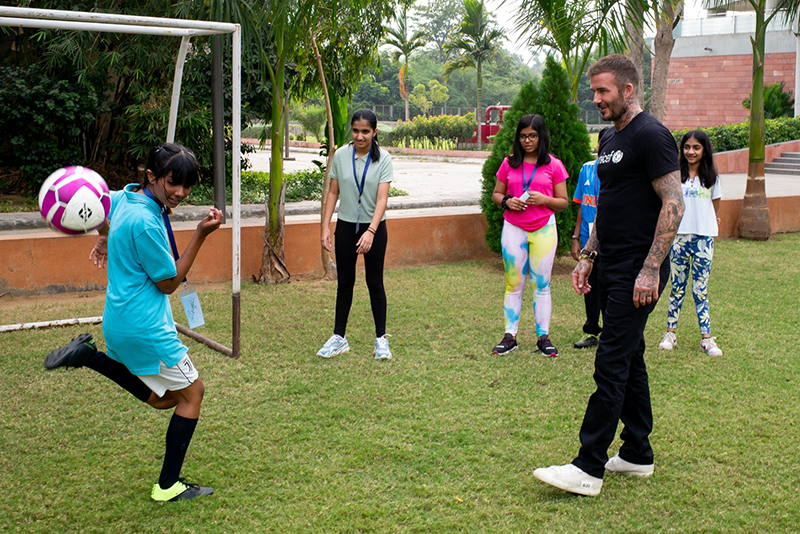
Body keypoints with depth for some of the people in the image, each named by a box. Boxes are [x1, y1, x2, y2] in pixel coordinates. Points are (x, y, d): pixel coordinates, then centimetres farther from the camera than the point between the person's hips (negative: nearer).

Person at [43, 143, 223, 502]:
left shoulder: (125, 197, 4)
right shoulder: (146, 221, -24)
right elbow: (169, 283, -15)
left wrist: (105, 239, 35)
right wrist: (201, 234, -18)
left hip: (119, 321, 9)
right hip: (145, 327, -9)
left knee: (162, 399, 21)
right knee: (192, 392, 5)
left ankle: (89, 356, 11)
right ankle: (168, 487, 9)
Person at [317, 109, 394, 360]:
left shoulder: (383, 158, -10)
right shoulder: (340, 155, -2)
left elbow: (382, 199, -16)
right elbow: (333, 192, 5)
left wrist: (371, 232, -27)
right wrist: (325, 226, -2)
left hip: (374, 228, -2)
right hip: (346, 226, 2)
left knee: (375, 283, 2)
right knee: (345, 283, 8)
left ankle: (381, 339, 12)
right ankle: (339, 337, 17)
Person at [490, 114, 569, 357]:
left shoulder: (554, 165, 1)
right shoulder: (509, 164, 6)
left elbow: (564, 202, 3)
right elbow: (496, 194, 12)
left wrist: (544, 199, -15)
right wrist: (507, 201, -9)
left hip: (544, 229, -1)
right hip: (513, 229, 1)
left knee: (541, 284, 3)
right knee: (513, 284, 4)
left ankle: (543, 337, 10)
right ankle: (510, 336, 10)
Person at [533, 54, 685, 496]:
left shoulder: (650, 136, -13)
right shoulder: (609, 140, 16)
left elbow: (674, 204, -18)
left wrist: (650, 270, -21)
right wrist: (588, 256, 18)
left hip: (638, 273, -9)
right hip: (612, 269, 9)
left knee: (611, 365, -9)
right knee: (630, 360, 14)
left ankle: (588, 469, -5)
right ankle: (638, 455, 24)